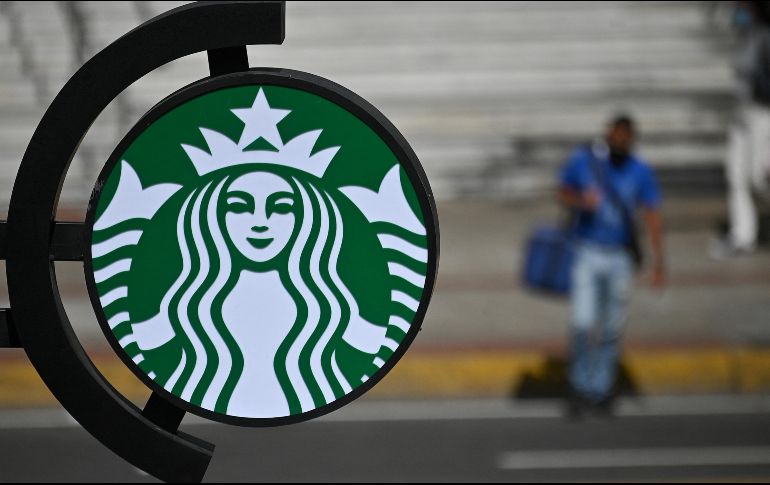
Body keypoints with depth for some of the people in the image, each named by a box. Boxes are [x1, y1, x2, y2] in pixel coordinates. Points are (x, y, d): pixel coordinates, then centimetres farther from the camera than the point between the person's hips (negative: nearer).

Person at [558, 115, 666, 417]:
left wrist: (658, 260, -11)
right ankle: (579, 387, 9)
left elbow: (652, 216, -3)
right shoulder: (581, 161, -5)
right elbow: (563, 192, 7)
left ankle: (601, 390, 19)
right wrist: (581, 202, -17)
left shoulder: (641, 172, -3)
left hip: (620, 256, 1)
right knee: (583, 323, -10)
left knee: (611, 329, 6)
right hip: (587, 253, -1)